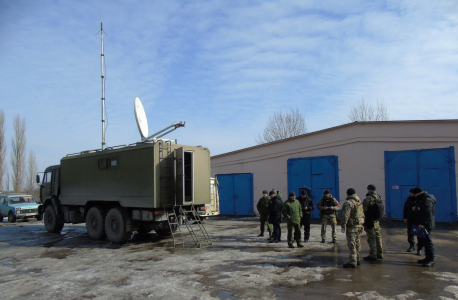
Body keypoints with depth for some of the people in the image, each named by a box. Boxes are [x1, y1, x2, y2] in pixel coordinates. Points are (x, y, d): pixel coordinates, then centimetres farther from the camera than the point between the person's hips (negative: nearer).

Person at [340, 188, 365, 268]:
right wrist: (362, 224, 24)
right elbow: (363, 214, 19)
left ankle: (353, 262, -5)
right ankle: (358, 260, 26)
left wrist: (343, 225, -14)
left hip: (352, 226, -9)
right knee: (357, 243, 17)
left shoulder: (348, 203, -16)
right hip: (359, 225, 9)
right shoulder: (359, 202, 13)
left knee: (351, 244, -6)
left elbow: (345, 215, -20)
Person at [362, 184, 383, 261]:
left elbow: (364, 210, -16)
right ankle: (380, 254, 27)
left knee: (371, 238, -2)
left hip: (370, 222, -8)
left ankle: (373, 255, 2)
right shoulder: (378, 197, 7)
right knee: (378, 237, 16)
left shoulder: (368, 199, -17)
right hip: (377, 221, 8)